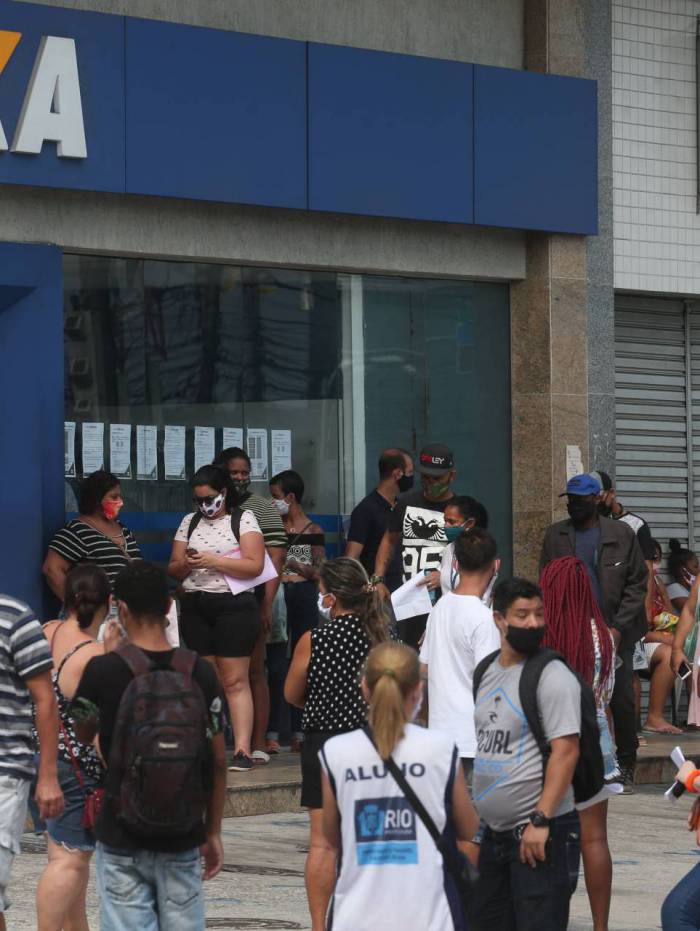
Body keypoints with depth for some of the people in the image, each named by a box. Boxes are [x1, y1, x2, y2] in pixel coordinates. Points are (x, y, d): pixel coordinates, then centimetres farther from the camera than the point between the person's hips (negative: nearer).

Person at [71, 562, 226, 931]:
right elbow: (218, 762, 1)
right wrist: (213, 833, 12)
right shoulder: (200, 673, -3)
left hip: (122, 835, -2)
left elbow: (83, 734, 9)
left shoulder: (103, 670, -10)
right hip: (181, 837, 2)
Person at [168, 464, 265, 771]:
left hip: (233, 606, -4)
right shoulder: (190, 522, 14)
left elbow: (254, 565, -10)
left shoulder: (243, 519, 0)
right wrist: (186, 564, -8)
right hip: (194, 606, 4)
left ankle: (242, 750, -10)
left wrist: (213, 561, -16)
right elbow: (173, 569, 15)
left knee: (235, 681, -7)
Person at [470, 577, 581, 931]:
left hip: (537, 832, -8)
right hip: (494, 829, 8)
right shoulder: (486, 673, 11)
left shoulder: (553, 676, -11)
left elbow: (566, 750, -17)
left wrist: (541, 821, -23)